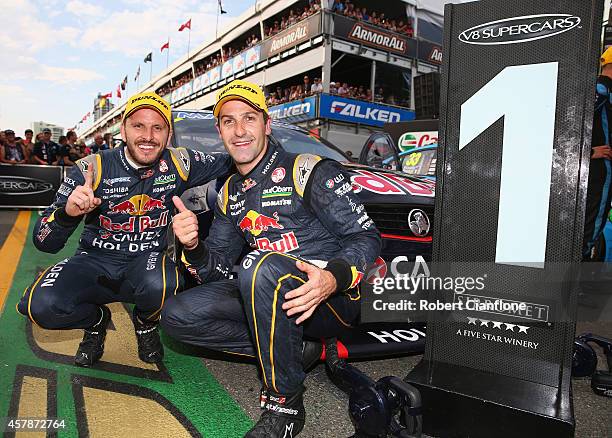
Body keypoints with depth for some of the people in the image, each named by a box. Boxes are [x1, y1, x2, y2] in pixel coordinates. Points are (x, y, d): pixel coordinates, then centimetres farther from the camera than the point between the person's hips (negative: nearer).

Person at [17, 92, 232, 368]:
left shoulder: (178, 164, -6)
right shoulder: (92, 168, -11)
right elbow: (44, 243, -12)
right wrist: (67, 212, -33)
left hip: (146, 260, 0)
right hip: (95, 262, 1)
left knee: (161, 284, -36)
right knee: (41, 305, -27)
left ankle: (146, 323, 4)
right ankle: (96, 321, 9)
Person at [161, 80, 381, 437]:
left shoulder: (308, 171, -9)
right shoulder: (231, 194, 12)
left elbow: (367, 236, -13)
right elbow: (218, 270, 11)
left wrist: (333, 278, -33)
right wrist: (194, 247, -12)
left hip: (334, 301, -6)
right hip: (275, 300, 7)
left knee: (262, 267, -36)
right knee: (177, 315, -5)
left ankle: (285, 405, -17)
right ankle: (297, 350, -3)